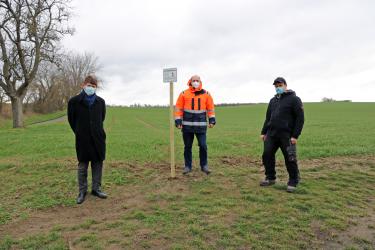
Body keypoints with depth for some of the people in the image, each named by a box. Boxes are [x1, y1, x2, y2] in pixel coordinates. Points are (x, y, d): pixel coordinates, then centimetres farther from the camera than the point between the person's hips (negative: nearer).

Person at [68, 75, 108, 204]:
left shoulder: (100, 102, 2)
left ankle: (96, 188, 23)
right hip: (82, 139, -2)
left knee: (98, 164, 8)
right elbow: (71, 119, 6)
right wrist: (79, 132, 9)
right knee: (82, 165, 7)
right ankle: (82, 191, 20)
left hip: (98, 138, 2)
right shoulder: (74, 101, -5)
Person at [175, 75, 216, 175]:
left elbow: (211, 108, 9)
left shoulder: (206, 94, 6)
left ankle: (204, 165, 16)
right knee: (187, 146, 8)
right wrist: (178, 121, -4)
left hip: (201, 125, 0)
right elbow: (179, 108, 3)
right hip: (187, 125, 0)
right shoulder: (184, 94, 2)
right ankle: (187, 166, 20)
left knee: (203, 146, -2)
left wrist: (212, 120, 0)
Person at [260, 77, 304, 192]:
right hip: (271, 134, 6)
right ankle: (270, 178, 20)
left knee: (290, 159, -1)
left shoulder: (294, 99, -2)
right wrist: (263, 132, 13)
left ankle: (293, 182, 16)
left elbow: (300, 118, -7)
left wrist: (295, 136, -13)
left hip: (286, 135, -6)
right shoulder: (273, 100, 17)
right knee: (267, 155, 3)